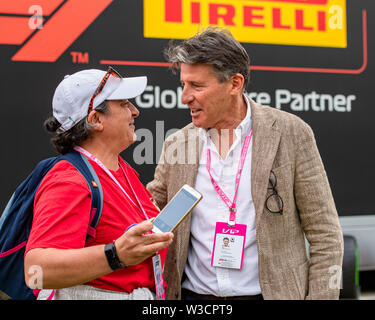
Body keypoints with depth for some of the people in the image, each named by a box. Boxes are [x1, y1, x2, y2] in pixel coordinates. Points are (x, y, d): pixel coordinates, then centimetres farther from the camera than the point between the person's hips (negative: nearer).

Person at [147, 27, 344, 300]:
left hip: (272, 292, -3)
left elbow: (325, 236, -4)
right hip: (194, 293, 3)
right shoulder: (176, 144, 3)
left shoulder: (290, 133, -6)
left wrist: (321, 295, -9)